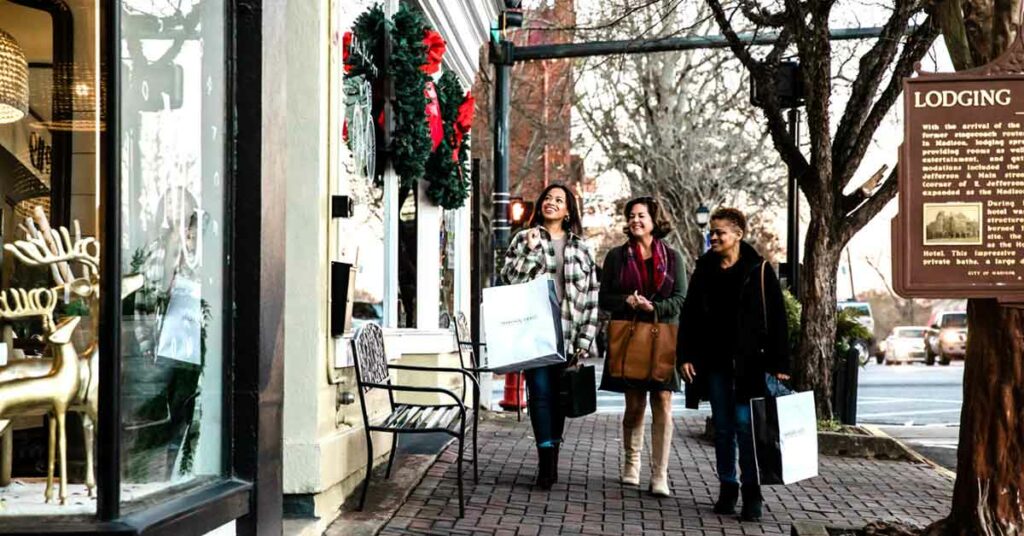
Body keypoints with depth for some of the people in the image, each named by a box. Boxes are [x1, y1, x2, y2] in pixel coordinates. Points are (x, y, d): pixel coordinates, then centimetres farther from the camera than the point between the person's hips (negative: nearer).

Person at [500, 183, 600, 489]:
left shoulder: (580, 247, 12)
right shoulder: (524, 239, 9)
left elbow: (592, 296, 9)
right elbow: (508, 278, 0)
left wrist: (585, 340, 1)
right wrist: (530, 250, -11)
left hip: (568, 335, 2)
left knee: (559, 396, 6)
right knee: (540, 393, -9)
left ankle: (550, 462, 17)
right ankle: (547, 459, -8)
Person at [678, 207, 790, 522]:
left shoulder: (759, 271, -3)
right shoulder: (704, 270, 8)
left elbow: (777, 319, -3)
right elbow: (690, 316, 10)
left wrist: (779, 364, -7)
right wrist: (686, 355, 2)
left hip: (749, 363, -4)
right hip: (715, 362, 4)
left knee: (745, 425, -6)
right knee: (723, 427, 10)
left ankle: (751, 492, 5)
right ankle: (727, 487, 20)